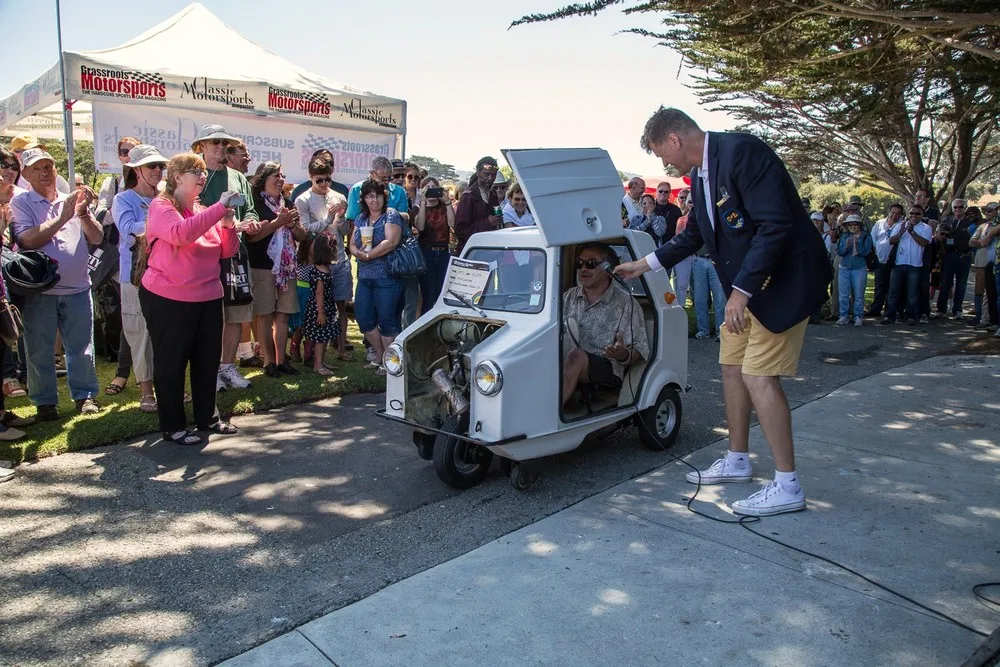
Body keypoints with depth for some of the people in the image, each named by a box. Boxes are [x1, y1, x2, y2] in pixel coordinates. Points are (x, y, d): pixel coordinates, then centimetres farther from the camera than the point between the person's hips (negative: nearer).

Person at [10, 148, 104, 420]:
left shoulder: (72, 201, 11)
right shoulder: (20, 203, 2)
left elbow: (97, 238, 2)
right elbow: (27, 239, -14)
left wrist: (83, 214, -14)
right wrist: (62, 218, -18)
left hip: (77, 288, 2)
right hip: (39, 291, -2)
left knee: (82, 347, 7)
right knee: (39, 350, 5)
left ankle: (84, 394, 20)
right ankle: (45, 401, 17)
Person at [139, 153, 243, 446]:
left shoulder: (205, 212, 12)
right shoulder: (161, 207, -7)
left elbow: (227, 252, 12)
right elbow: (181, 234, -27)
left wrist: (229, 225, -6)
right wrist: (219, 208, -24)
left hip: (208, 298, 6)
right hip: (168, 300, -6)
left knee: (208, 361, 12)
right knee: (171, 363, 4)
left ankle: (207, 417, 27)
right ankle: (172, 426, 14)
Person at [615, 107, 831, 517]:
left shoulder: (742, 152, -19)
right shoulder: (700, 174, 10)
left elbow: (775, 226, -26)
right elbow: (693, 236, 22)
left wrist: (741, 291, -26)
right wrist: (643, 265, 24)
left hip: (783, 279, -10)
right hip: (745, 284, 10)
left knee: (759, 375, -12)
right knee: (732, 368, 13)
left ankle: (787, 486, -1)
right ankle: (737, 461, 28)